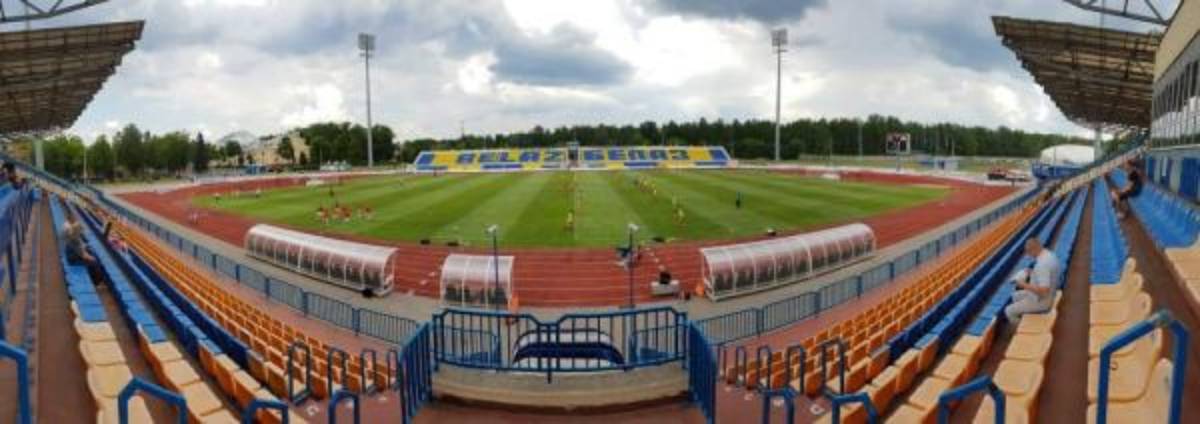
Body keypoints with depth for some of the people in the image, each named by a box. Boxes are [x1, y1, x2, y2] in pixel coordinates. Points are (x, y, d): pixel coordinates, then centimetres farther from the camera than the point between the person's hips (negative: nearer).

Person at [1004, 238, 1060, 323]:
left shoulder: (1042, 264, -34)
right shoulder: (1050, 255, -3)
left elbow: (1043, 290, -36)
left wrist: (1025, 285, -25)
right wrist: (1033, 272, 6)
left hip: (1040, 301, -10)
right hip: (1048, 295, 10)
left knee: (1009, 311, 0)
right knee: (1016, 296, 28)